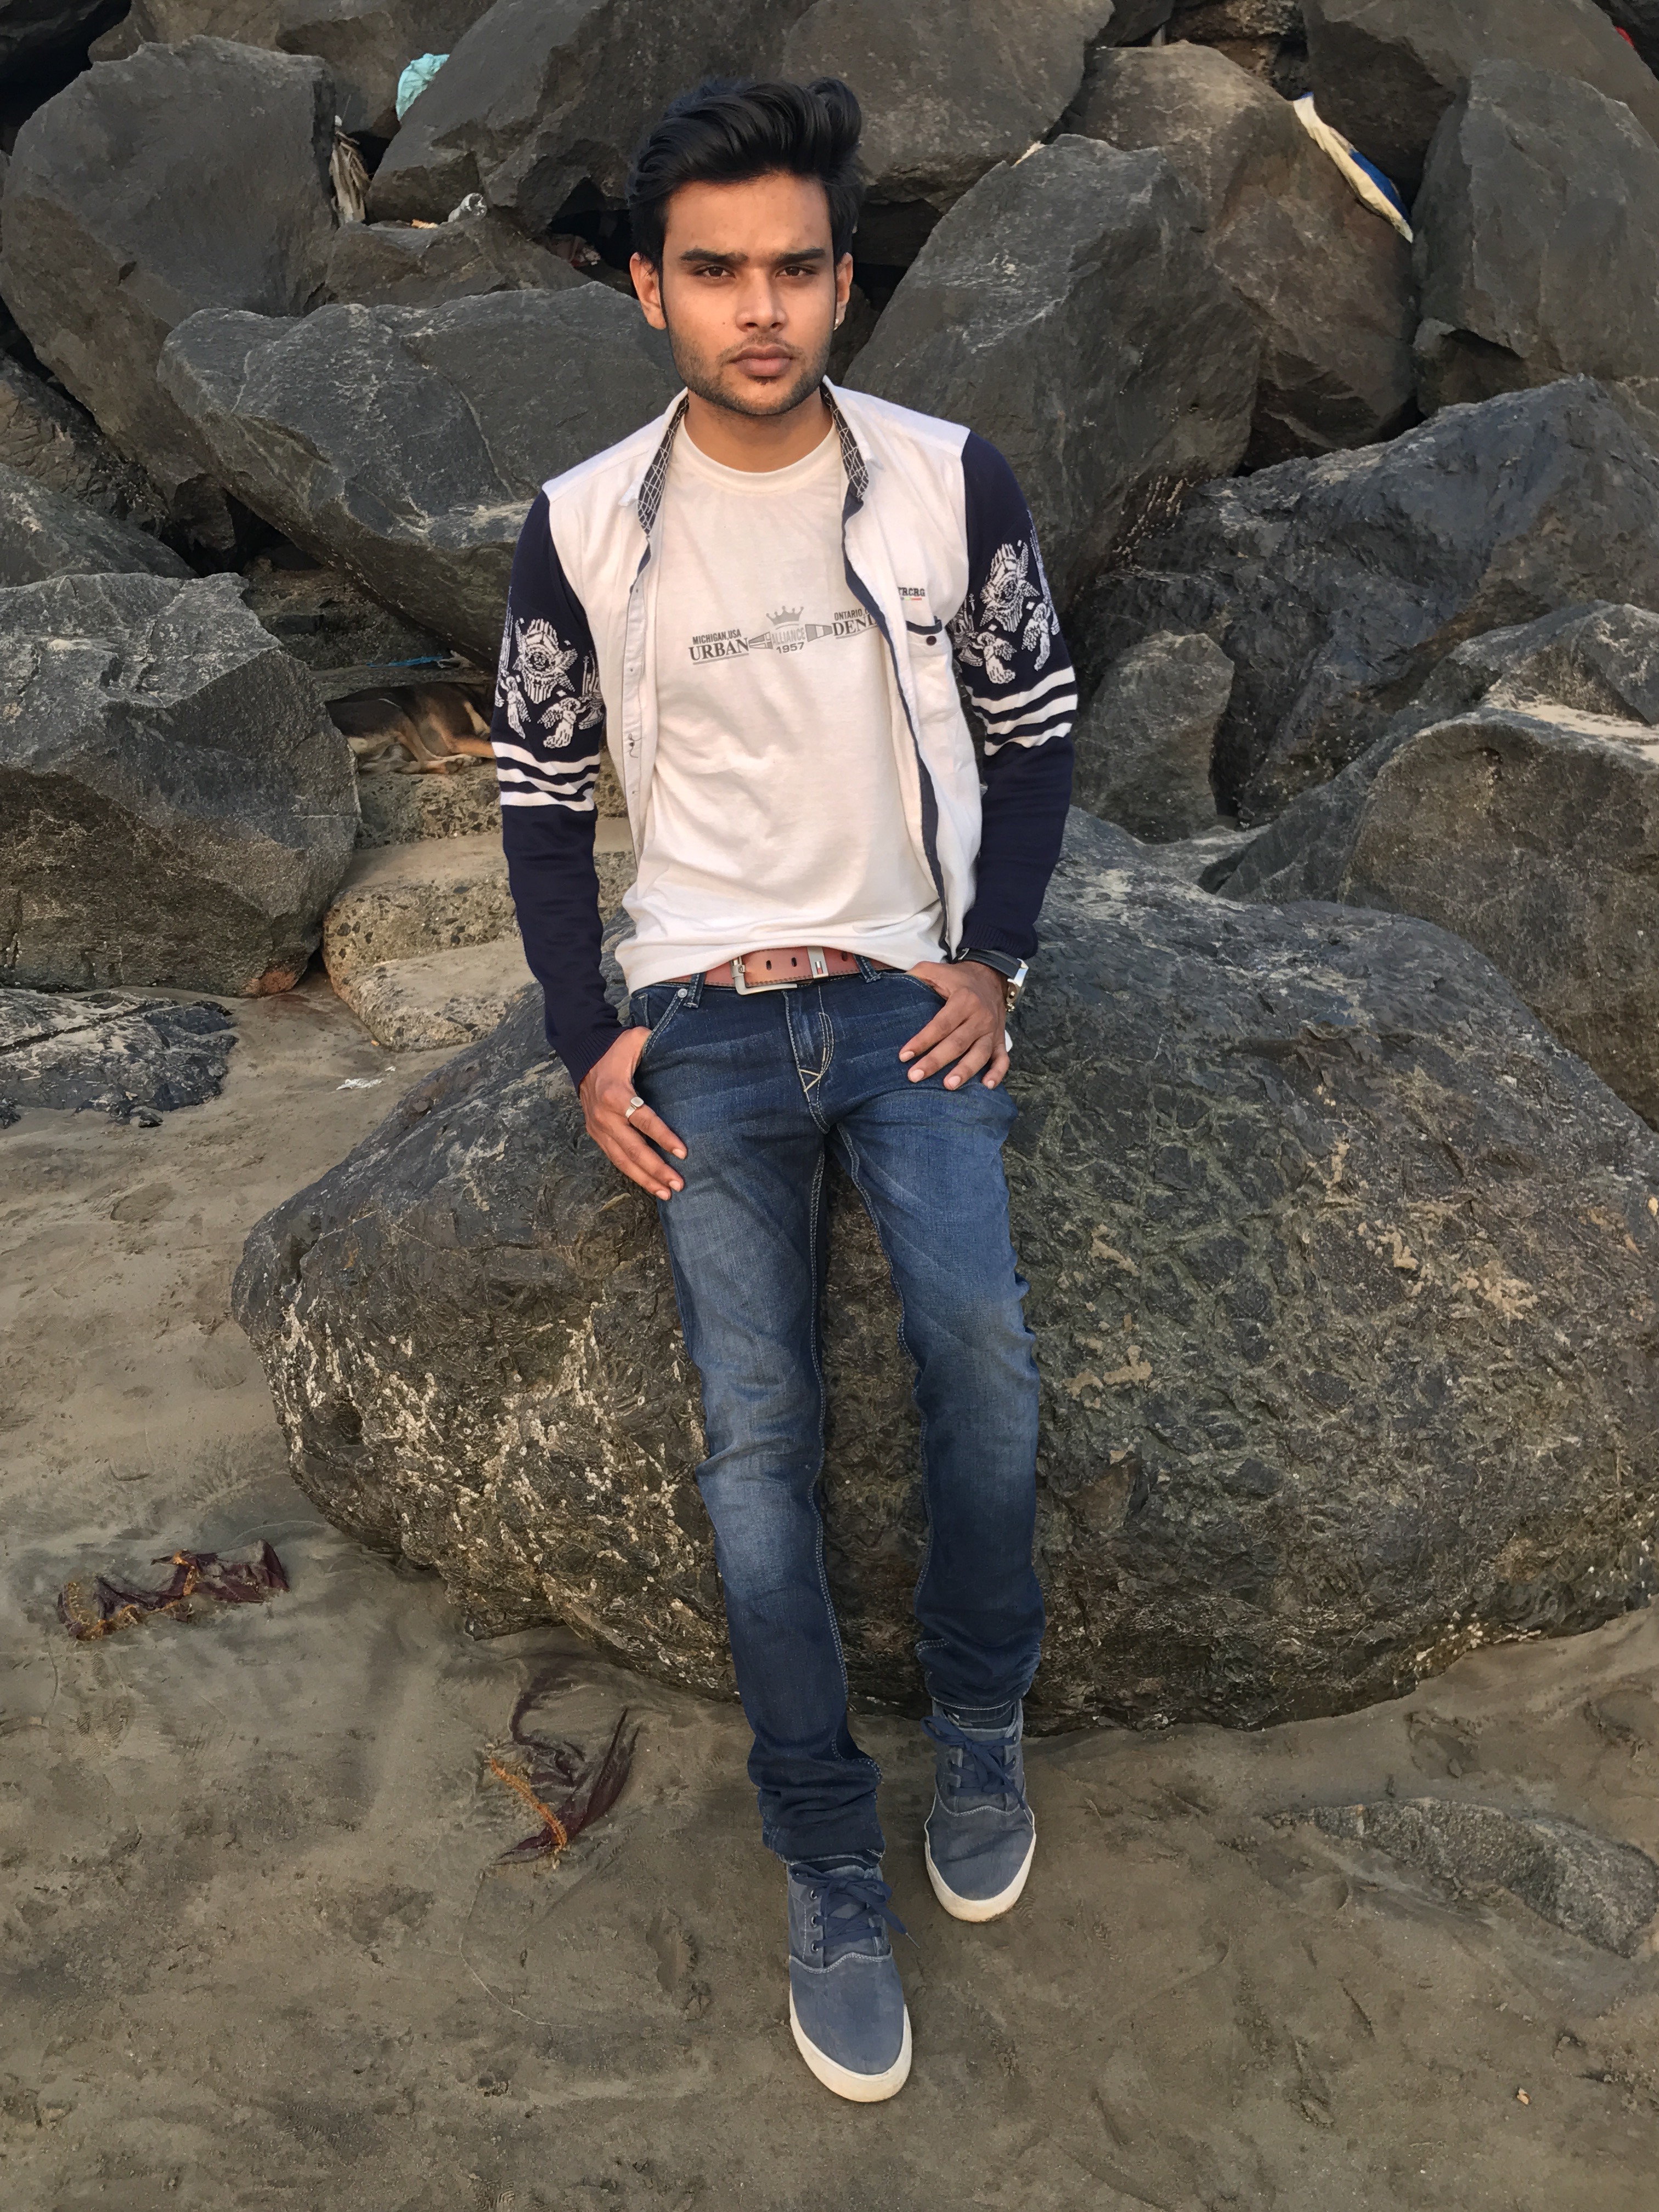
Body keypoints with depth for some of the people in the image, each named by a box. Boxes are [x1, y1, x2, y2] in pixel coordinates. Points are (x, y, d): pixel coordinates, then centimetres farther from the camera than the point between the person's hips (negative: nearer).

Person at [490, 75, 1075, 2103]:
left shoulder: (950, 479, -1)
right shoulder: (583, 525, -2)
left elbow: (1035, 724, 9)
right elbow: (541, 793, 8)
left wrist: (995, 957, -2)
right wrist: (585, 1041, 0)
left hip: (913, 992, 0)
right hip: (702, 1017, 1)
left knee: (981, 1353, -23)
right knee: (756, 1427, -12)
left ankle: (978, 1722, 4)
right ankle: (831, 1872, 0)